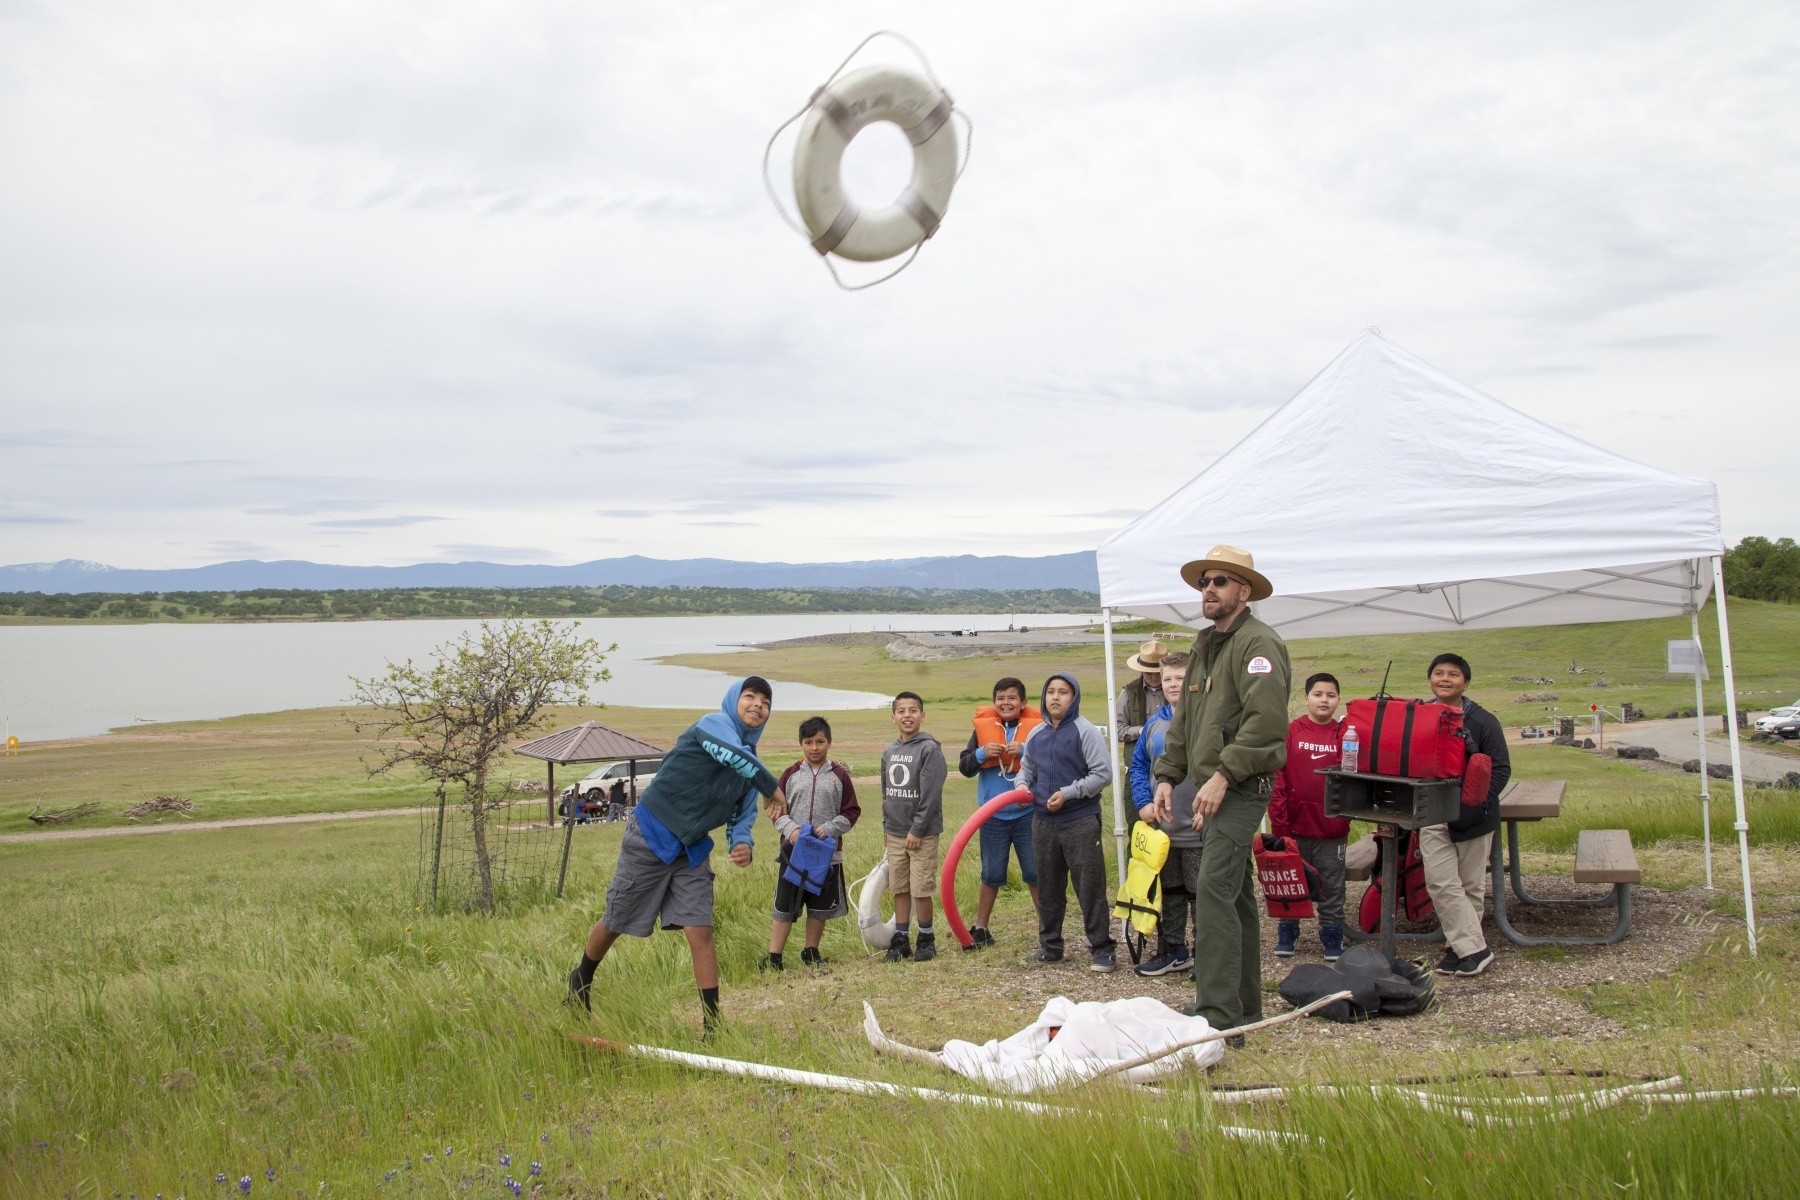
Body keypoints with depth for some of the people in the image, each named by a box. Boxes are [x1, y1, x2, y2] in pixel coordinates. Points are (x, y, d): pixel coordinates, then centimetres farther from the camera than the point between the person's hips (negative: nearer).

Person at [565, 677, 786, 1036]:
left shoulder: (749, 765, 4)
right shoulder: (713, 725, -18)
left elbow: (742, 818, 5)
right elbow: (735, 756, -39)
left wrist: (742, 845, -17)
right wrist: (774, 790, -28)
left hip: (692, 850, 6)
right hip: (650, 838, -6)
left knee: (700, 932, -5)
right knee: (615, 922, 9)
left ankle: (713, 1023, 1)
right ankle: (580, 981, 38)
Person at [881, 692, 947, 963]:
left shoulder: (930, 749, -11)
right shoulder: (889, 751, 10)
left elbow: (930, 795, -15)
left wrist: (917, 830, -16)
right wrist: (886, 826, 15)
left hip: (922, 833, -6)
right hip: (895, 833, 6)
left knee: (921, 889, -2)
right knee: (899, 888, 10)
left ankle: (926, 939, 13)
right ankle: (900, 939, 19)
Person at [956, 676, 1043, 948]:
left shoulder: (1036, 727, -4)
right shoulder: (983, 727, 1)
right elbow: (964, 768, 2)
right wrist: (982, 753, -16)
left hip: (1028, 814, -2)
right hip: (993, 816, 2)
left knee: (1036, 874, 5)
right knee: (991, 875, 13)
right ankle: (980, 929, 24)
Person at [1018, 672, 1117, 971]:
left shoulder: (1085, 731, -8)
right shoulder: (1036, 734, 10)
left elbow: (1103, 774, -11)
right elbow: (1027, 767, 24)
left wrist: (1068, 793, -16)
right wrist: (1022, 784, 3)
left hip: (1080, 821, -6)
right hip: (1043, 821, 6)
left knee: (1090, 887, -2)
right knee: (1048, 887, 13)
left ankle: (1101, 948, 7)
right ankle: (1049, 946, 24)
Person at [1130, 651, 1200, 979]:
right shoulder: (1154, 723, 8)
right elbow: (1138, 765, 13)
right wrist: (1144, 802, 0)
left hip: (1198, 828, -6)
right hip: (1161, 827, 6)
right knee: (1168, 893, 16)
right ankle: (1171, 951, 27)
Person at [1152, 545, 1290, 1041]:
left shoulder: (1258, 642, -11)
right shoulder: (1205, 645, 19)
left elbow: (1266, 720, -23)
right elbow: (1183, 720, 22)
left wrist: (1223, 775, -25)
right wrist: (1167, 776, 13)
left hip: (1242, 786, -10)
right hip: (1215, 788, 10)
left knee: (1214, 889, -17)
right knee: (1235, 894, 14)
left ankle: (1219, 1015, -17)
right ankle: (1243, 1006, 22)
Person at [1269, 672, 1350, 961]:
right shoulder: (1291, 731, -2)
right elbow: (1277, 776, -5)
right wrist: (1279, 820, -10)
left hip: (1332, 829, 0)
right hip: (1295, 826, 0)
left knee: (1332, 886, 8)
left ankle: (1332, 939, 20)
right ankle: (1286, 936, 24)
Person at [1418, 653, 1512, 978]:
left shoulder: (1483, 721, -6)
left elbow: (1501, 769, -6)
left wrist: (1477, 805, -17)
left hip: (1472, 817, -2)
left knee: (1471, 885, 9)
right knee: (1442, 883, -7)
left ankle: (1459, 946, 19)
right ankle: (1474, 949, -1)